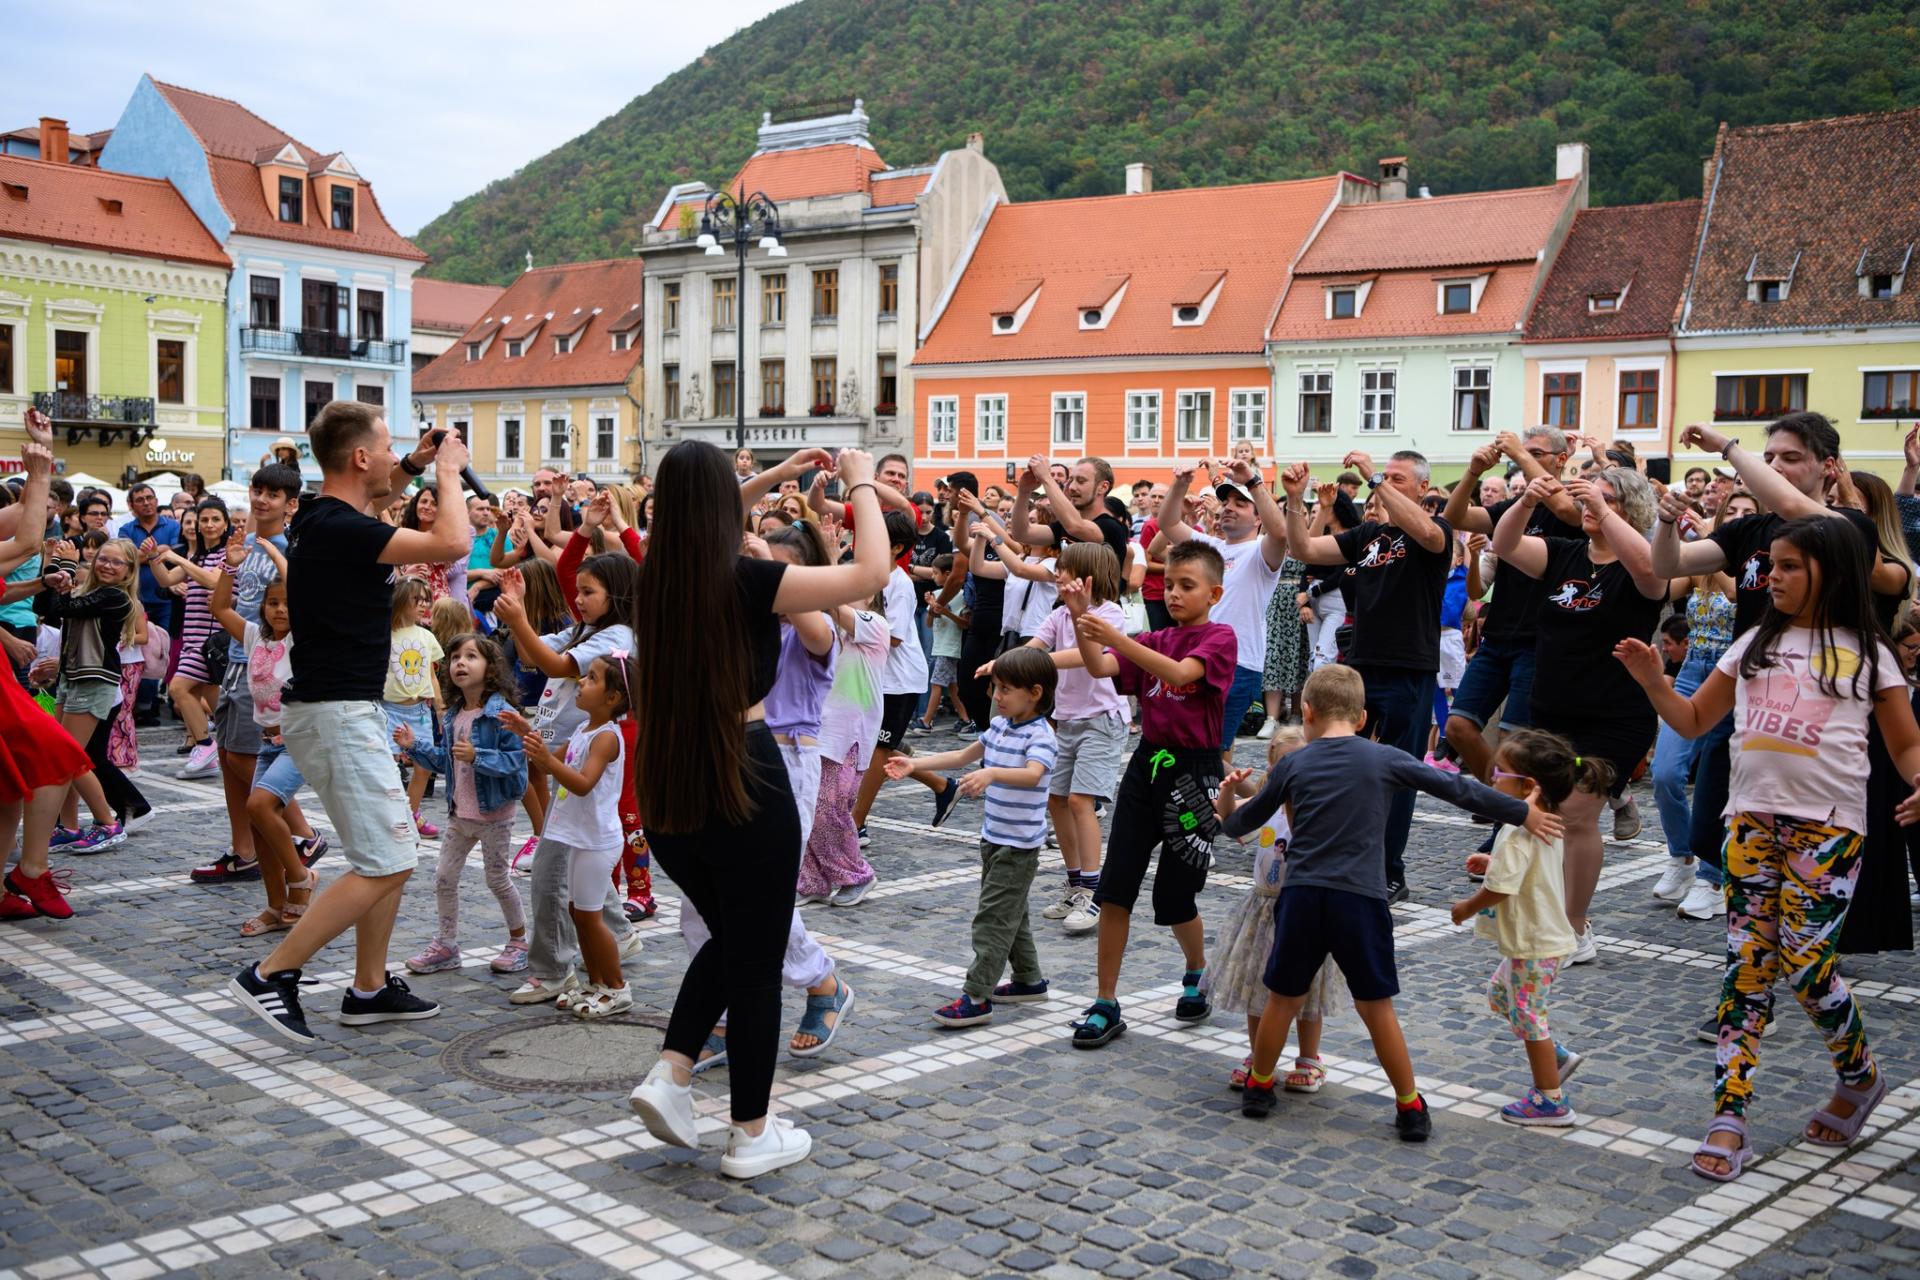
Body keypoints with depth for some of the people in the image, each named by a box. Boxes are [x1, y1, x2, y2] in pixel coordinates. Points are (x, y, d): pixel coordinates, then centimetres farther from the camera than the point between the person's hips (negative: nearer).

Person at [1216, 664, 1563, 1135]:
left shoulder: (1291, 766, 7)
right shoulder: (1382, 759, 2)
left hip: (1301, 895, 1)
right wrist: (1522, 813, 13)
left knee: (1283, 998, 15)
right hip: (1360, 899, -1)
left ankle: (1258, 1087, 28)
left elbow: (1240, 824, 16)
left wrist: (1227, 806, 39)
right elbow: (1454, 787, 4)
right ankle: (1410, 1108, 16)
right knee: (1376, 1007, 10)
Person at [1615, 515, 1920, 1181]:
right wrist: (1652, 681, -1)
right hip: (1752, 816, 3)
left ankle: (1860, 1077, 23)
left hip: (1827, 824, -3)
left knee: (1804, 962, -8)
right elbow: (1694, 720, 17)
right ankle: (1729, 1117, 0)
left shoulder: (1867, 653, 5)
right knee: (1747, 962, 0)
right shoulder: (1756, 643, 14)